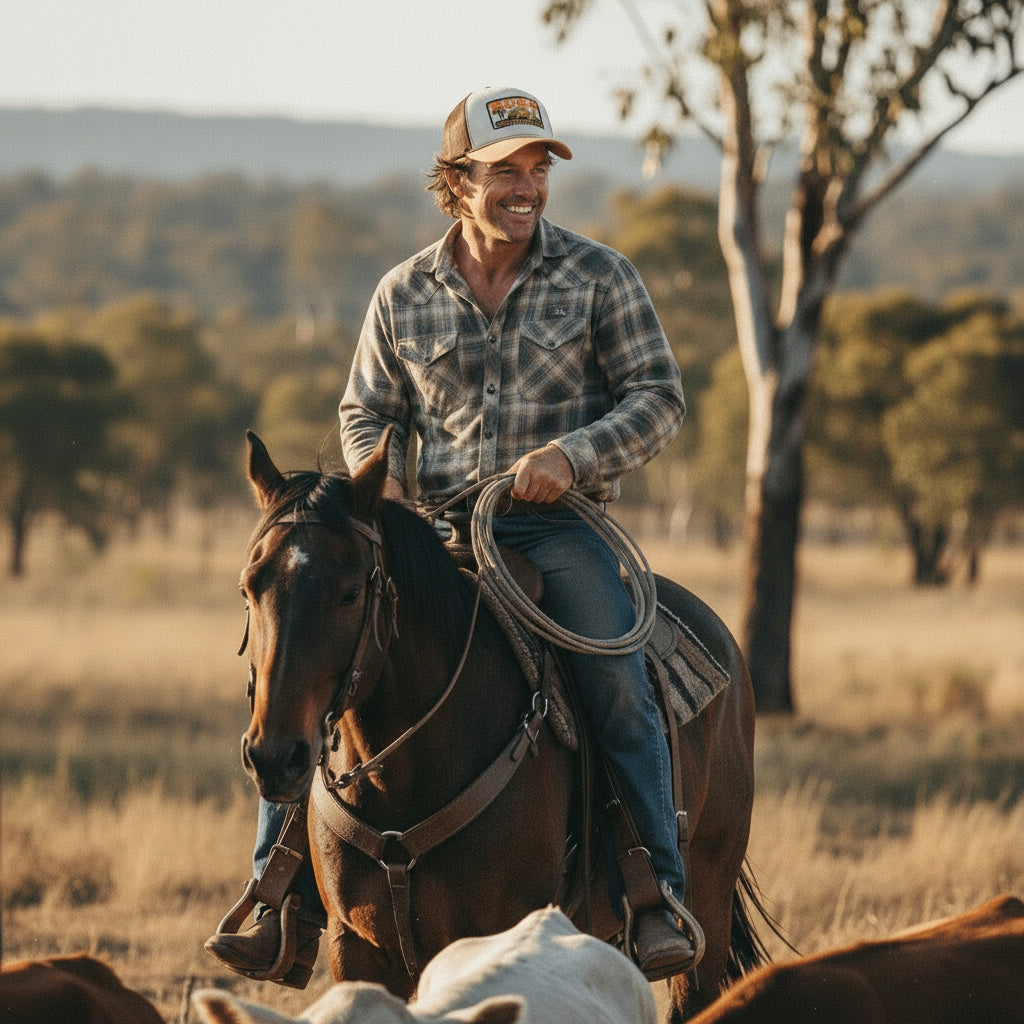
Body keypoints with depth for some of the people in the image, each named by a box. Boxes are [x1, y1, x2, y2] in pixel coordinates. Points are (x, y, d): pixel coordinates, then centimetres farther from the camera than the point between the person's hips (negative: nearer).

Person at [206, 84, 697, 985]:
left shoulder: (598, 276, 1)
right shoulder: (404, 295, 8)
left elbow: (660, 399, -1)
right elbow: (368, 411, 18)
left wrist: (576, 453, -18)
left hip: (558, 523, -2)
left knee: (617, 684, -25)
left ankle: (659, 901, -18)